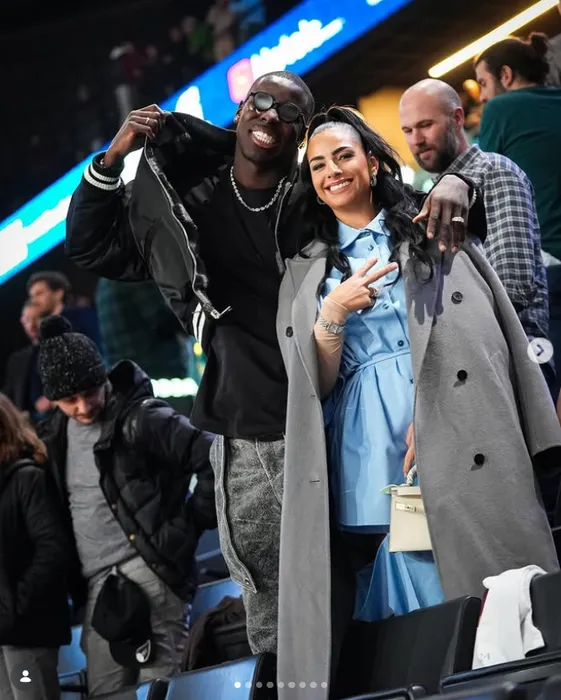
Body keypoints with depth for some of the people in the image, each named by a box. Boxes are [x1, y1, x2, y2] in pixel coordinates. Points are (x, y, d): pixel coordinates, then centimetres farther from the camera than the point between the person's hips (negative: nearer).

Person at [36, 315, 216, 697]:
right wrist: (76, 580, 12)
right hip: (97, 584, 7)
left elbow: (214, 459, -16)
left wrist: (192, 524, -11)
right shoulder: (56, 433, 13)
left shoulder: (141, 418, -9)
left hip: (148, 569, -7)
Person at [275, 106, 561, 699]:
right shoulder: (305, 272, 18)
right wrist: (333, 316, -10)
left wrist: (432, 414, -6)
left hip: (459, 449, -1)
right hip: (364, 468, 1)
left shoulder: (433, 234, 14)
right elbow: (312, 383, 9)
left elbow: (496, 331, 8)